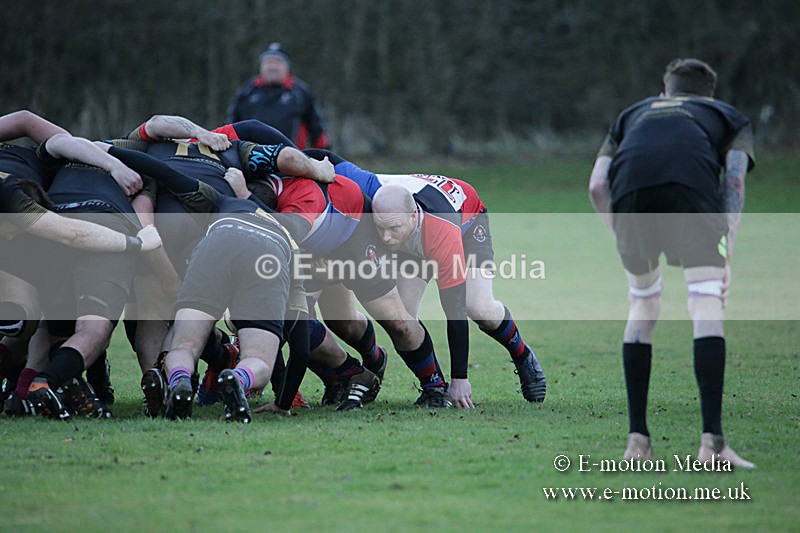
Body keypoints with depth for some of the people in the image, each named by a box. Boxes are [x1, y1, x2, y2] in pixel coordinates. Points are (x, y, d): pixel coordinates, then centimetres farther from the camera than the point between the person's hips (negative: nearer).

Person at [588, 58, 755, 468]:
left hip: (631, 191, 3)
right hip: (692, 185, -3)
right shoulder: (729, 116, 35)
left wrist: (622, 240, 29)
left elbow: (597, 185, 25)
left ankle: (637, 439, 16)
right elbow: (735, 178, 14)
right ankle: (711, 442, -16)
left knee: (642, 305, 20)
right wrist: (726, 255, 12)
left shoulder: (632, 115, 41)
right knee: (707, 307, -3)